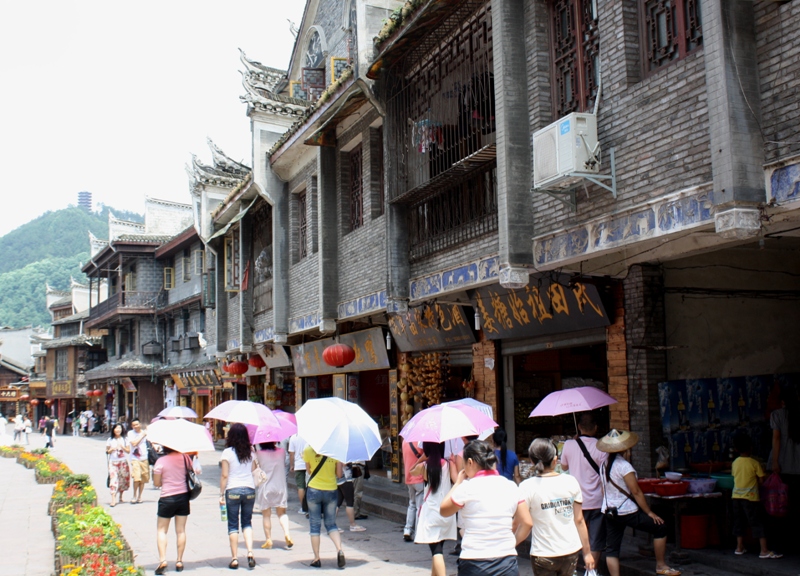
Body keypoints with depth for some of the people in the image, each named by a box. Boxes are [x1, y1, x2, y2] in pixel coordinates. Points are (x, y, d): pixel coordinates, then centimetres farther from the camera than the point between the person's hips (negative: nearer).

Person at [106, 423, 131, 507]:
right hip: (113, 462, -2)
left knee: (123, 480, 7)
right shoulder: (110, 440, 6)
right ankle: (113, 500, -22)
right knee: (113, 479, -15)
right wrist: (111, 450, -13)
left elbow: (128, 451, 3)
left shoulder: (124, 439, 7)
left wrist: (122, 447, -14)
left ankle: (121, 498, 25)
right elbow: (107, 451, 8)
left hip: (123, 462, 2)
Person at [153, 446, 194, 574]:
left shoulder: (161, 461, -13)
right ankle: (179, 561, 13)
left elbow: (156, 483, -8)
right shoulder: (184, 457, -3)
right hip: (183, 496, 3)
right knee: (181, 530, 10)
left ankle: (162, 560, -5)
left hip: (167, 498, -3)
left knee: (161, 530, 8)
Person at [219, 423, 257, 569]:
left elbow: (224, 475, -8)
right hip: (249, 489, 3)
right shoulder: (250, 452, 4)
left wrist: (221, 494, -2)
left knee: (233, 525, 5)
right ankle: (250, 552, -3)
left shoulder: (227, 452, -7)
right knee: (247, 523, 14)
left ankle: (234, 559, 6)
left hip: (233, 491, -3)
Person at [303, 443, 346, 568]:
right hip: (331, 491, 1)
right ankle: (339, 549, -8)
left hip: (313, 490, -1)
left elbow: (308, 470, 1)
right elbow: (339, 474, -3)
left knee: (314, 525, 10)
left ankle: (316, 558, 10)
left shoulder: (308, 450, -10)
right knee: (331, 524, 14)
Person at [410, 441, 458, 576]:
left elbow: (411, 471, 17)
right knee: (437, 549, 20)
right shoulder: (449, 464, -3)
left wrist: (422, 458, 15)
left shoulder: (423, 466, -3)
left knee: (436, 551, -9)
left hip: (430, 512, -3)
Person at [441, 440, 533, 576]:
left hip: (474, 565, -3)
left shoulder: (467, 487, -7)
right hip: (507, 564, 4)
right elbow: (526, 523, 5)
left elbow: (444, 511, 7)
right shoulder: (511, 486, 5)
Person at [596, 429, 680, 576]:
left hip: (609, 512, 8)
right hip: (627, 512, -7)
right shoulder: (623, 465, -19)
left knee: (611, 548, 9)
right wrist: (649, 512, -8)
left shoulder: (604, 464, 5)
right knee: (660, 528, 8)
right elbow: (636, 492, -16)